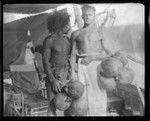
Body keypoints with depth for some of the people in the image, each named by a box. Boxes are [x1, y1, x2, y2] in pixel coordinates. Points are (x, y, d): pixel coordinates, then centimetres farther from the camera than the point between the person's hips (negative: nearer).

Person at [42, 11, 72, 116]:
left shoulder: (67, 40, 9)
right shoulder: (49, 40, -7)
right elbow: (45, 61, -8)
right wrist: (53, 80, -14)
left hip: (67, 76, 5)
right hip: (54, 76, -4)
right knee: (53, 104, -4)